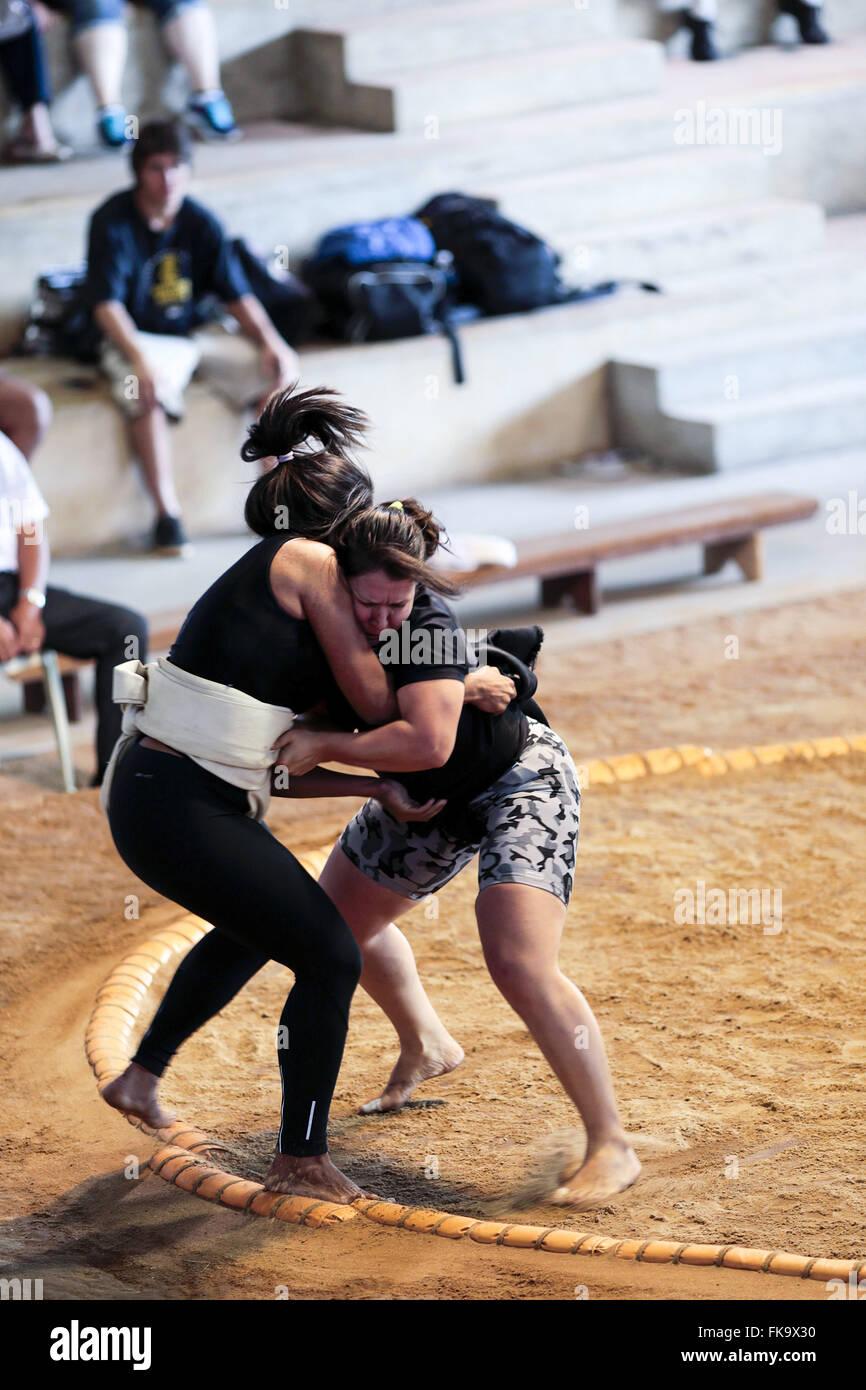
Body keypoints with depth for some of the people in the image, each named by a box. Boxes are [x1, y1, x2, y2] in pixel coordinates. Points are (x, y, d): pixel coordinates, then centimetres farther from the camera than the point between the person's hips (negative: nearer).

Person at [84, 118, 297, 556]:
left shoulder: (200, 223, 2)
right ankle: (167, 515, -29)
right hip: (138, 338, -5)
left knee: (276, 369, -13)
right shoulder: (113, 222, -11)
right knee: (147, 393, -36)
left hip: (196, 334, 5)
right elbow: (106, 304, -18)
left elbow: (237, 295, 4)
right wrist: (139, 359, -32)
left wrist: (270, 341, -12)